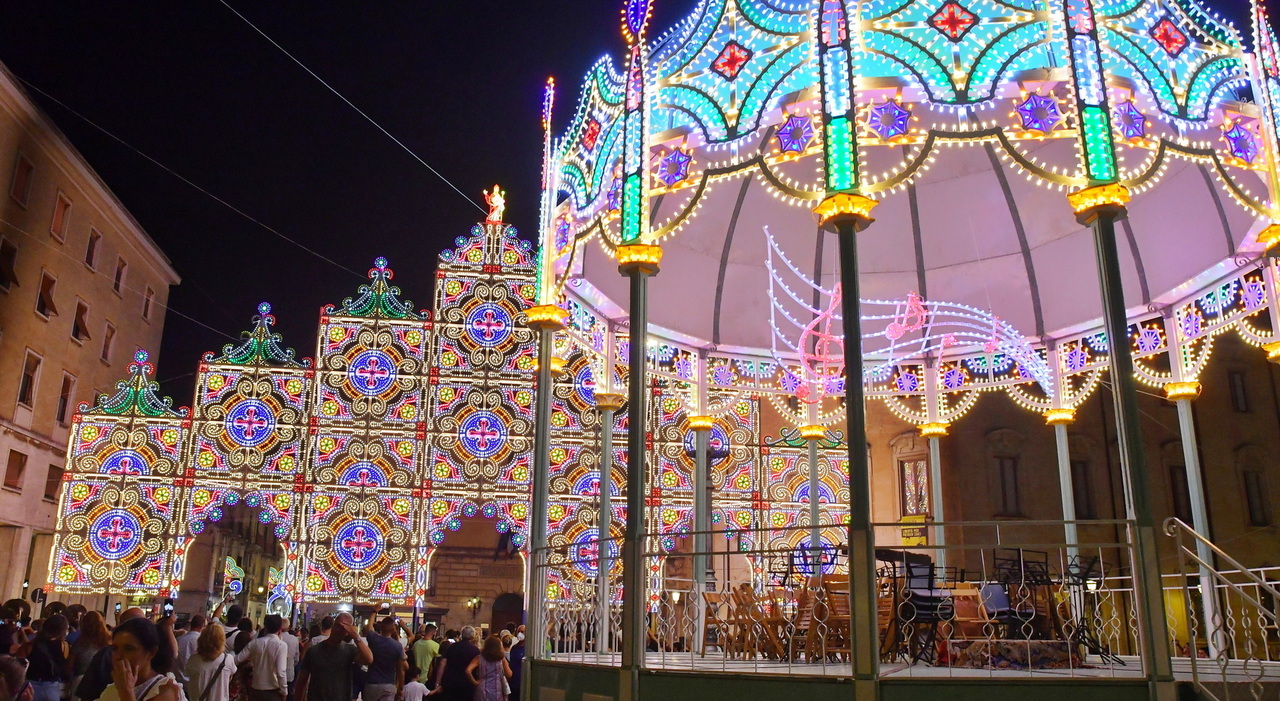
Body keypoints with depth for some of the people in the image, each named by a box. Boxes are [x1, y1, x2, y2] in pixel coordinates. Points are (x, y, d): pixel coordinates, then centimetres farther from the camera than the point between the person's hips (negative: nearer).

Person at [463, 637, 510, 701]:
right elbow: (509, 675, 1)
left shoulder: (479, 658, -5)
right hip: (497, 694, 0)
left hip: (482, 693, 0)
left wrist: (475, 683, -5)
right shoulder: (501, 658, -3)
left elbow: (468, 671, -18)